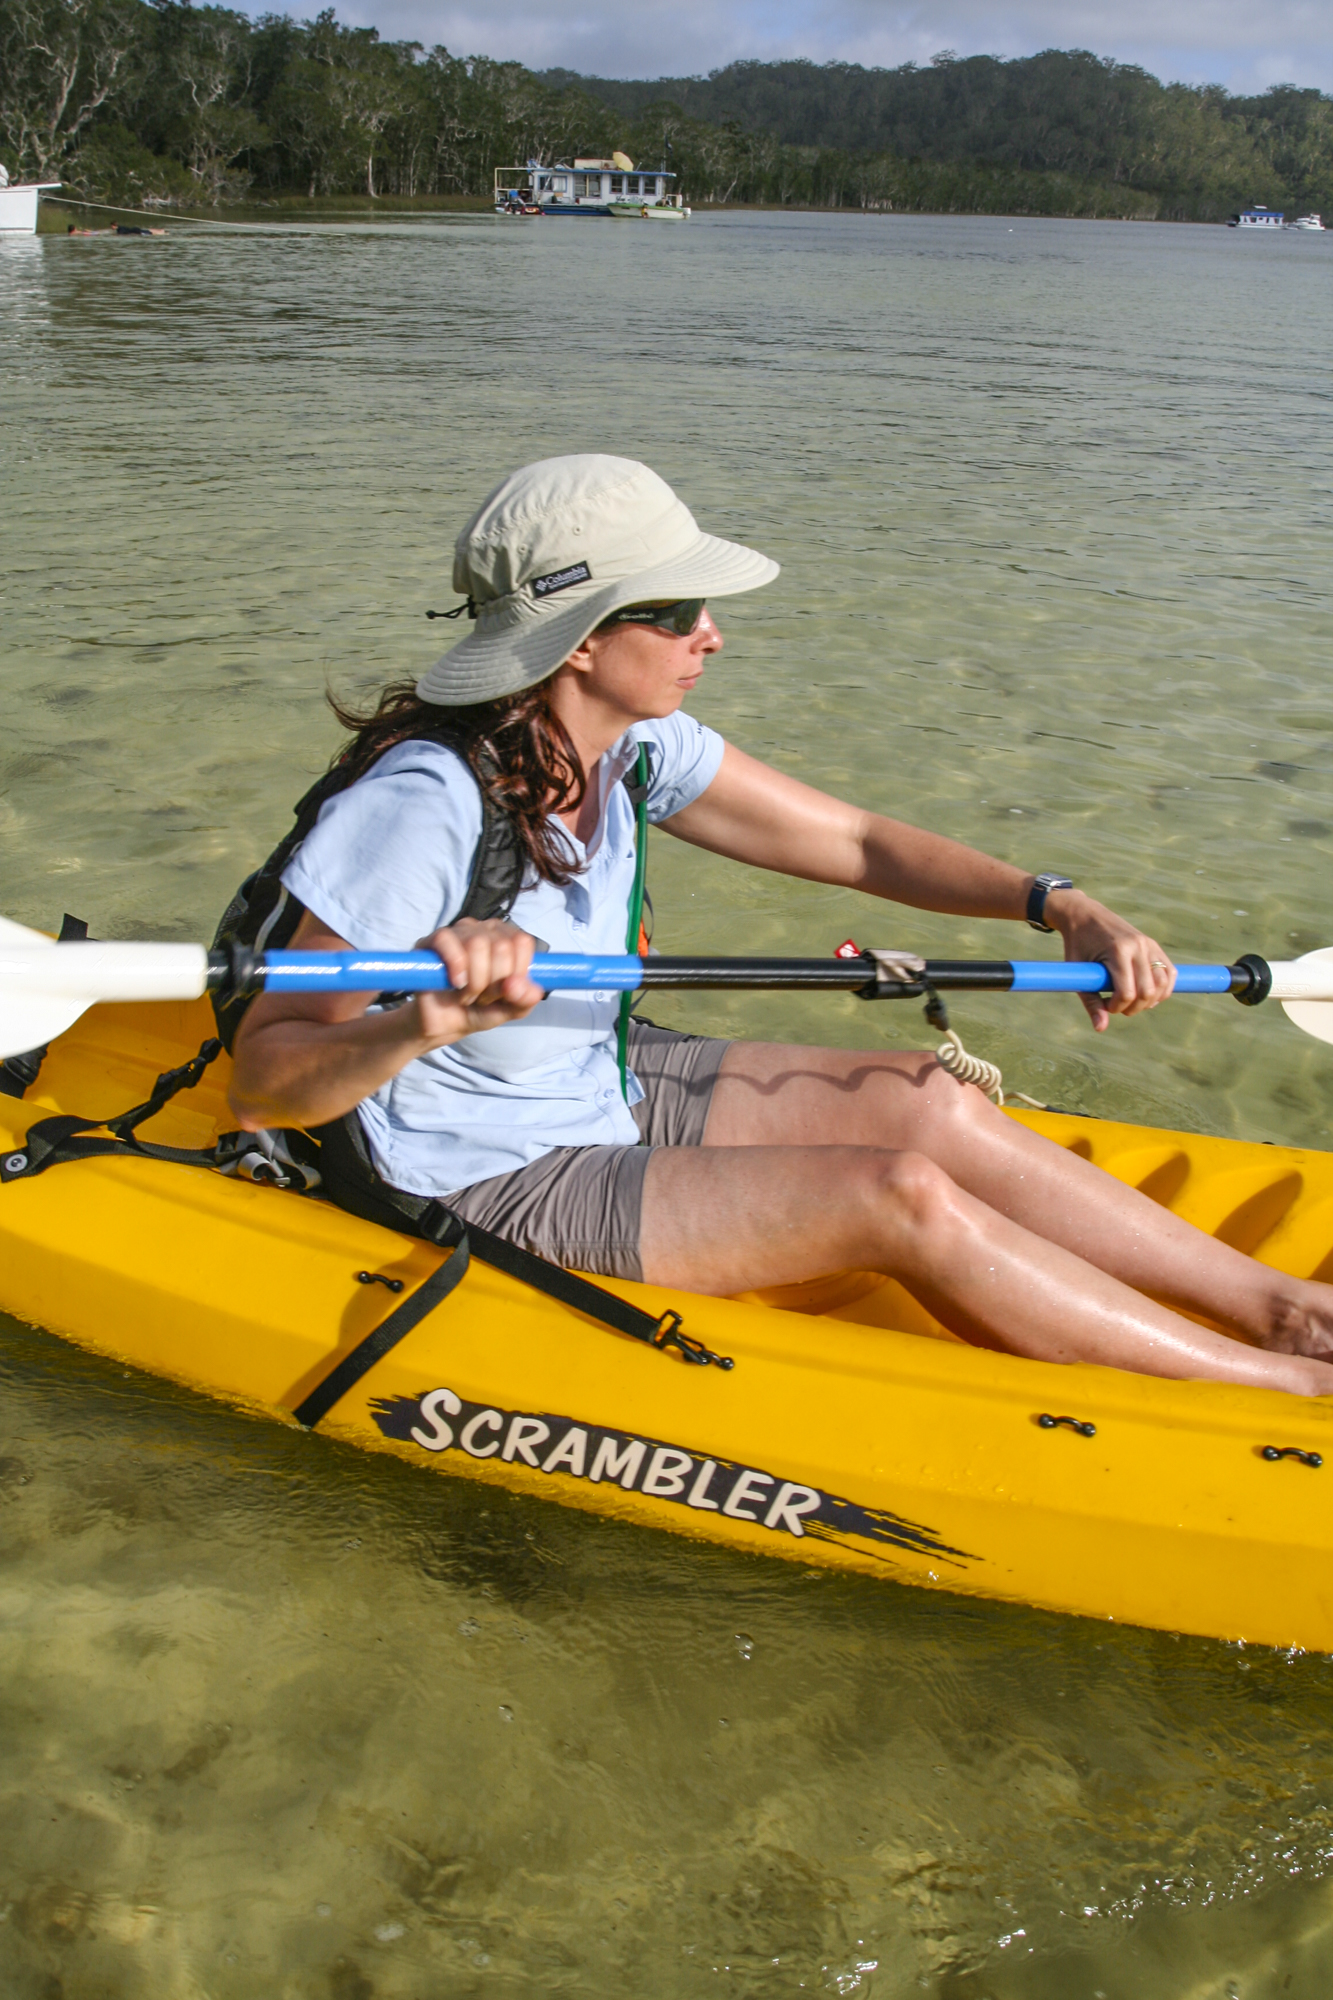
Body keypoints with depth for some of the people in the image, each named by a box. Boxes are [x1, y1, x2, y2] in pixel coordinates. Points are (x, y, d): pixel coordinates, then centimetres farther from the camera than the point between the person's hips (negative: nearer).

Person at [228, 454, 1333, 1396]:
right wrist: (423, 1025, -49)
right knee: (905, 1198, -17)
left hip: (600, 1087, 8)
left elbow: (851, 841, 0)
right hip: (486, 1181, -8)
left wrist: (1061, 905, -11)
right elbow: (263, 1084, -29)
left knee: (928, 1103, -6)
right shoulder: (423, 804, -30)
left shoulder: (630, 745, -7)